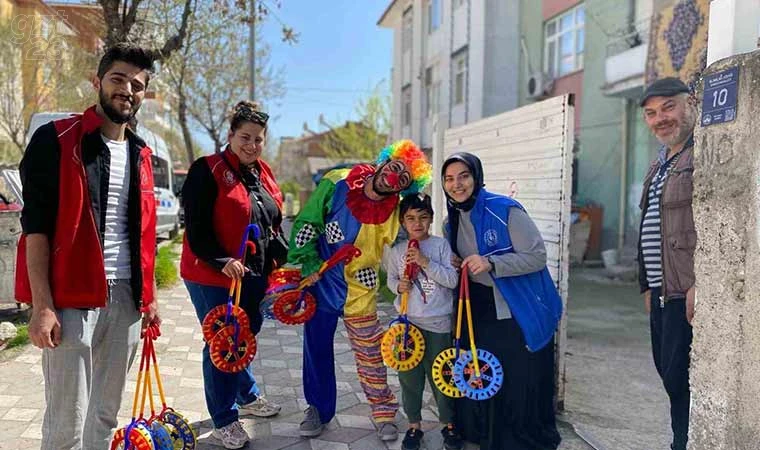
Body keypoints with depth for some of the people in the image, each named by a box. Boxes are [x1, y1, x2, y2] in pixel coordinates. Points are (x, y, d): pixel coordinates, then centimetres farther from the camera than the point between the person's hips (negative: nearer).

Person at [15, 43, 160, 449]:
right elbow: (36, 226, -10)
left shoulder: (140, 153, 14)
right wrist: (42, 306, -16)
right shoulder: (57, 140, -5)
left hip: (126, 298, 6)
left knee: (106, 414, 15)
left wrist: (149, 296, 14)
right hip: (72, 298, -6)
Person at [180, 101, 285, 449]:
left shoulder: (263, 174, 10)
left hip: (254, 276, 7)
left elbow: (272, 226, 18)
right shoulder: (208, 171, -12)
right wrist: (222, 261, -27)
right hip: (212, 276, -7)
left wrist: (284, 258, 10)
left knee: (245, 336, 21)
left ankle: (247, 396, 42)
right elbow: (196, 228, -17)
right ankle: (224, 421, 18)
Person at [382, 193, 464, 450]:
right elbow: (391, 278, 12)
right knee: (409, 377, 10)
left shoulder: (441, 245, -4)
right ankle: (414, 425, 28)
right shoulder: (396, 250, 2)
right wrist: (398, 286, -11)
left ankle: (449, 424, 30)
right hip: (407, 322, 2)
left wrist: (425, 261, -20)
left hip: (438, 324, -2)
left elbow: (452, 279, -11)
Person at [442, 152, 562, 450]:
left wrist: (491, 264, -27)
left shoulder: (505, 210, -15)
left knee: (523, 384, -1)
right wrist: (455, 266, 0)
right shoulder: (452, 222, 7)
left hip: (520, 313, -6)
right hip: (478, 313, 6)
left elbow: (538, 256, -17)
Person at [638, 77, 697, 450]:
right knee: (670, 375, 16)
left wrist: (700, 283, -25)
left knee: (682, 381, -3)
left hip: (688, 293, -9)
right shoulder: (660, 164, 20)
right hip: (663, 293, 9)